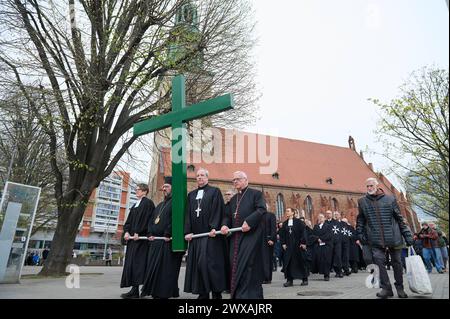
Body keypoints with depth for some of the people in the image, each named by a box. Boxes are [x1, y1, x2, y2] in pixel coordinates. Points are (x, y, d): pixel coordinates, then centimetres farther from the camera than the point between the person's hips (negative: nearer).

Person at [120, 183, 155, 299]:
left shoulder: (148, 203, -5)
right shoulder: (135, 205, 22)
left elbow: (145, 219, -15)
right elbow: (130, 219, 15)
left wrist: (137, 233, -20)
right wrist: (126, 231, 0)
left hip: (141, 237, -9)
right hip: (132, 236, 9)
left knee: (135, 261, -12)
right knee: (131, 262, 7)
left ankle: (135, 290, -10)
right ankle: (134, 289, 11)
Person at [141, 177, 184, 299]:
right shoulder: (160, 205, 23)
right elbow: (151, 219, 19)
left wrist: (167, 234, -21)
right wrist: (150, 233, 3)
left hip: (168, 241, -9)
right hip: (155, 241, 9)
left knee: (166, 270, -4)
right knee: (153, 269, 11)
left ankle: (164, 293, 3)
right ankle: (155, 293, 20)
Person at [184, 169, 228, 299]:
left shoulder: (215, 191, 3)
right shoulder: (191, 195, 17)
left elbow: (217, 211, -6)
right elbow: (188, 214, 11)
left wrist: (214, 228, -17)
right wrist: (187, 232, 0)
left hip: (210, 234, -5)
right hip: (196, 235, 5)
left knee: (210, 263, -7)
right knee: (197, 264, 5)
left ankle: (216, 293, 6)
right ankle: (203, 293, 15)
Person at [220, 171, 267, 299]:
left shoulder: (256, 194, 2)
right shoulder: (233, 199, 21)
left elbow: (261, 209, -12)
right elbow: (227, 216, 19)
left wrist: (249, 222, -23)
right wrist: (224, 225, -3)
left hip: (251, 235, -6)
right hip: (235, 237, 7)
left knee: (247, 267, -9)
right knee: (236, 266, 7)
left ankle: (247, 294, -1)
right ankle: (237, 294, 18)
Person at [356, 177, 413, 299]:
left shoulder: (390, 199, 1)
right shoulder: (362, 201, 3)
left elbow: (400, 219, 4)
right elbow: (360, 219, 11)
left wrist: (407, 235, 3)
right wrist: (360, 233, 2)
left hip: (393, 237, 0)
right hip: (376, 240, 0)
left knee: (397, 262, 9)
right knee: (379, 261, -8)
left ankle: (399, 287, 26)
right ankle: (386, 288, 3)